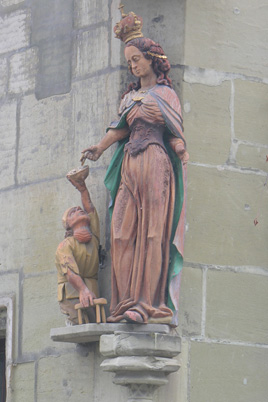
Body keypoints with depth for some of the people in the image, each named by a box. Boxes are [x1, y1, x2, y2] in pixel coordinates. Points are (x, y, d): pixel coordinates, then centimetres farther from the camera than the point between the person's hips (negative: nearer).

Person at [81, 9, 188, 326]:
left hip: (155, 165, -5)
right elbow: (121, 128, 8)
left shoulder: (166, 94, 9)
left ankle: (150, 303, -16)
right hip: (130, 166, 5)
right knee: (123, 232, -5)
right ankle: (128, 302, -8)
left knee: (152, 232, -11)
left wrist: (180, 149, -12)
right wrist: (99, 149, -7)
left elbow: (175, 132, 6)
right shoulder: (130, 96, 21)